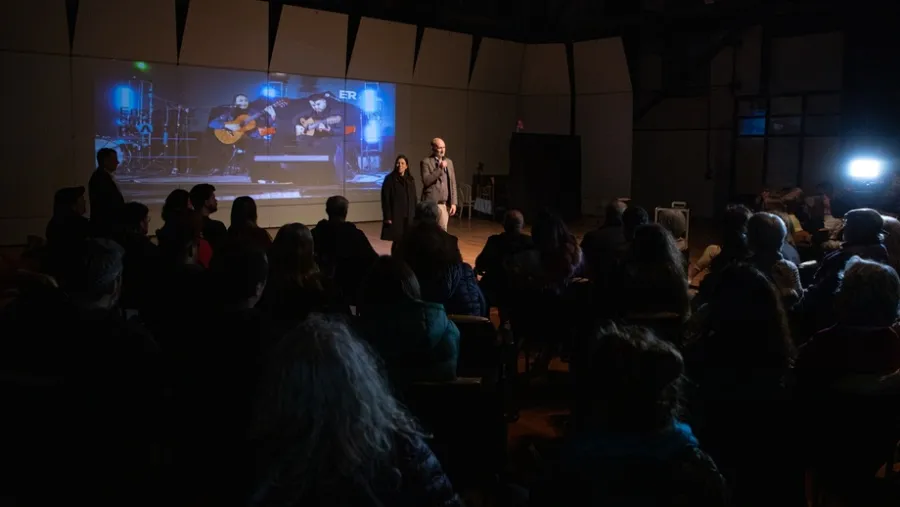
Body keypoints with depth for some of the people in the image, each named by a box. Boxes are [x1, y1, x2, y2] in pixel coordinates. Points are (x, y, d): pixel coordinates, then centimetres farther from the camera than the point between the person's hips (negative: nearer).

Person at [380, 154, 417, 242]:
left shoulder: (410, 180, 12)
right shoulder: (390, 179, -4)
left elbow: (414, 199, 13)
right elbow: (385, 200, -8)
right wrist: (387, 217, -14)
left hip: (409, 217, 5)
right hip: (395, 216, -4)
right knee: (397, 240, -5)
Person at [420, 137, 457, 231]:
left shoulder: (449, 162, 14)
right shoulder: (426, 162, -3)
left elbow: (453, 183, 13)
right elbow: (426, 181, -16)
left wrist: (453, 202, 6)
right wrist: (439, 168, -18)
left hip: (445, 203, 5)